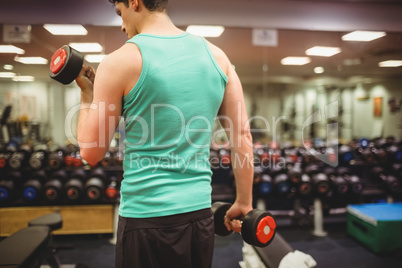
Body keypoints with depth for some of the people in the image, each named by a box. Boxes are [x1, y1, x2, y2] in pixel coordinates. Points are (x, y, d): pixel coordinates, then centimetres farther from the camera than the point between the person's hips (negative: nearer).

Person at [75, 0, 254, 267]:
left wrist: (87, 94, 10)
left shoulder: (121, 61, -9)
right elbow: (243, 137, 4)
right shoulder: (216, 55, 4)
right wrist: (244, 203, 13)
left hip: (147, 215, -4)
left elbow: (92, 152, -4)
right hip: (200, 212, 5)